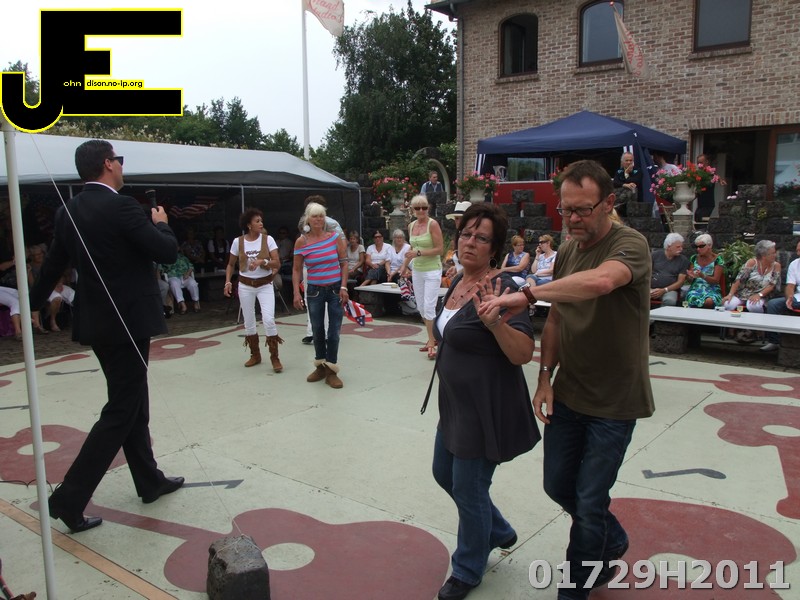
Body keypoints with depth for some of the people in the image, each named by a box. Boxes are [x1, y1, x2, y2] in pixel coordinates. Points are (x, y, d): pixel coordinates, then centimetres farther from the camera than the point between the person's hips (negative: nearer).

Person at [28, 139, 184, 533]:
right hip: (127, 323, -8)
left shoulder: (68, 211, 7)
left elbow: (53, 264, 17)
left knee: (133, 404, 17)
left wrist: (33, 305, 32)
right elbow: (167, 252, -14)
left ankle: (150, 481, 29)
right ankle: (70, 497, 2)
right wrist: (161, 224, 7)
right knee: (120, 412, 0)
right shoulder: (122, 206, -16)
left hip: (97, 322, 8)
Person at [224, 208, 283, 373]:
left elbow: (277, 263, -11)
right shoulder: (238, 241, -3)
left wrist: (262, 262, -28)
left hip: (265, 285, -2)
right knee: (249, 322, 10)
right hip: (245, 286, 2)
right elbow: (231, 265, 8)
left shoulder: (268, 239, -7)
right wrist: (228, 282, -5)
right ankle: (255, 355, 29)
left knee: (268, 319, -15)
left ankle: (275, 358, -3)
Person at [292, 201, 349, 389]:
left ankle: (331, 371, 12)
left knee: (334, 330, 1)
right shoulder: (301, 242, -3)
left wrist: (344, 287, -8)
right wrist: (296, 293, -8)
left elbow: (344, 263, -1)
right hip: (314, 290, 1)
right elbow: (297, 270, 1)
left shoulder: (335, 237, -3)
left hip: (335, 289, -1)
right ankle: (320, 366, 31)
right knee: (317, 330, 12)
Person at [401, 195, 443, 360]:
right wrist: (405, 266, 23)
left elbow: (440, 249, -14)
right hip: (417, 271, 7)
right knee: (421, 307, 11)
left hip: (432, 270, -7)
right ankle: (433, 337, 26)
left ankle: (431, 343, -2)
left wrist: (419, 253, -21)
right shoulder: (411, 226, 9)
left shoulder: (433, 224, -10)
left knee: (429, 307, -10)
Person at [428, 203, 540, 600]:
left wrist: (496, 322, -44)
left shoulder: (501, 289, -22)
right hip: (455, 404, 9)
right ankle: (499, 532, 46)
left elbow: (523, 354, -30)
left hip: (485, 410, -9)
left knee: (468, 489, 6)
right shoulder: (459, 280, 4)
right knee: (444, 473, 23)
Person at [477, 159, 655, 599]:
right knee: (558, 486, 17)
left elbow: (601, 281, -42)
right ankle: (612, 541, 46)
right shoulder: (566, 251, 4)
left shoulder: (630, 245, -18)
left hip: (613, 401, -6)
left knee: (590, 502, 4)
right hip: (568, 394, 7)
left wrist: (527, 294, -40)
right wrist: (545, 376, 0)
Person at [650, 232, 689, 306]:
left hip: (670, 290, 0)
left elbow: (680, 281, 2)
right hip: (651, 288, 0)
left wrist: (664, 290, -11)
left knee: (670, 300, -36)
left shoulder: (683, 260, 8)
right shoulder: (655, 255, 9)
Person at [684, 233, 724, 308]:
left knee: (709, 302, -36)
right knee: (693, 300, -34)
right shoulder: (694, 258, 12)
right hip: (695, 288, 2)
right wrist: (690, 276, -11)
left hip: (712, 289, -2)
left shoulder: (717, 260, 2)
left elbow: (716, 281, -4)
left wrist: (703, 276, -22)